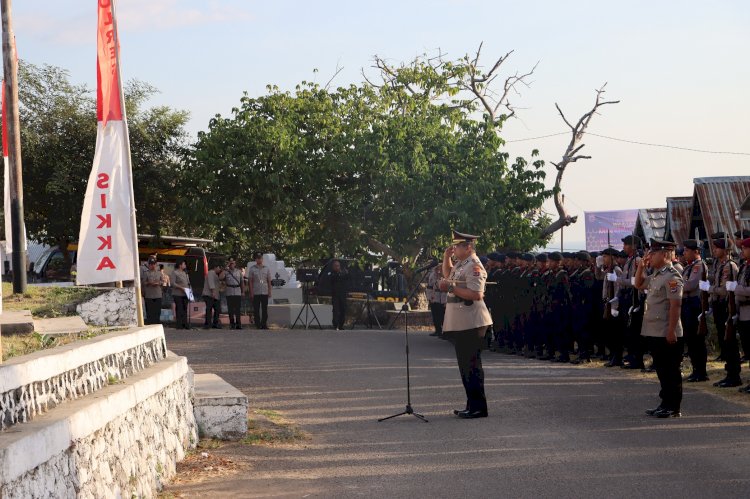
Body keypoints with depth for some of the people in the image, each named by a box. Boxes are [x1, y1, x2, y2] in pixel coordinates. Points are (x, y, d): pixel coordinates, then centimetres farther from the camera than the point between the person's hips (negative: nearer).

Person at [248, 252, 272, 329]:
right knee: (256, 310, -1)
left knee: (265, 310, 2)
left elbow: (269, 281, 10)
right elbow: (250, 281, 2)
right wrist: (251, 293, -5)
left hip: (265, 293, 2)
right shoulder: (252, 269, 3)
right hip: (256, 293, -2)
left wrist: (270, 292, 3)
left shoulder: (266, 269, 9)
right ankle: (257, 325, 4)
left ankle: (264, 324, 8)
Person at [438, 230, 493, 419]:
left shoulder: (474, 267, -15)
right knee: (465, 365, 14)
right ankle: (472, 405, 22)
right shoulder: (460, 264, 15)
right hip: (459, 324, 10)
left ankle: (478, 407, -3)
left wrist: (451, 288, -22)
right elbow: (448, 274, 36)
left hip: (470, 324, -10)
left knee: (471, 365, -7)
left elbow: (476, 294, -26)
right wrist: (446, 258, 19)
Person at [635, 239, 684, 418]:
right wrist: (641, 267, 15)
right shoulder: (655, 276, 14)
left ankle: (673, 408, 3)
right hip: (654, 333, 9)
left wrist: (672, 331, -23)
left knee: (671, 371, -2)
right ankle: (665, 404, 23)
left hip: (667, 334, -9)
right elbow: (639, 284, 31)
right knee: (661, 370, 15)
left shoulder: (671, 276, -15)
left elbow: (675, 305, -20)